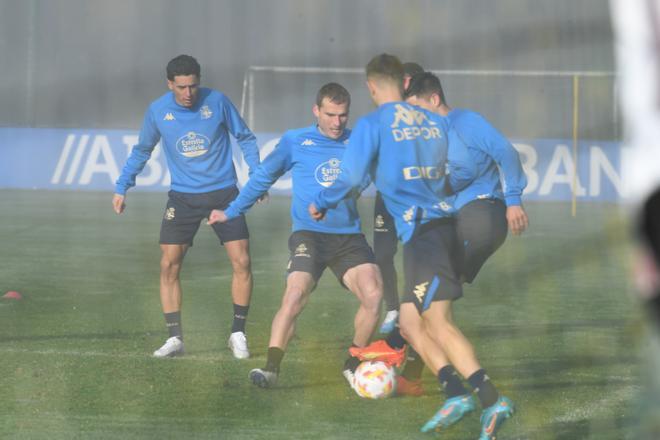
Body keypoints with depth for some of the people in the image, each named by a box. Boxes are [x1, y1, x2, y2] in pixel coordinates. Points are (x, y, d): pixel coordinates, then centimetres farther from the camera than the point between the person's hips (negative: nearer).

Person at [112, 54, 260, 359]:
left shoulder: (217, 102, -8)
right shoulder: (157, 111, -4)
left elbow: (245, 138, 5)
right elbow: (141, 151, 12)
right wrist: (121, 188, 9)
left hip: (223, 193, -1)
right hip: (182, 197, 1)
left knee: (241, 262, -8)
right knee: (169, 265, -7)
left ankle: (238, 334, 6)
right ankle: (174, 338, 1)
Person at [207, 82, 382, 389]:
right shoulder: (295, 142, 6)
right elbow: (264, 176, 17)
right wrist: (232, 212, 22)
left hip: (349, 236, 2)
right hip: (308, 234, -2)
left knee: (373, 295, -17)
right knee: (294, 296, -24)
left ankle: (353, 365, 3)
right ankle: (271, 368, -22)